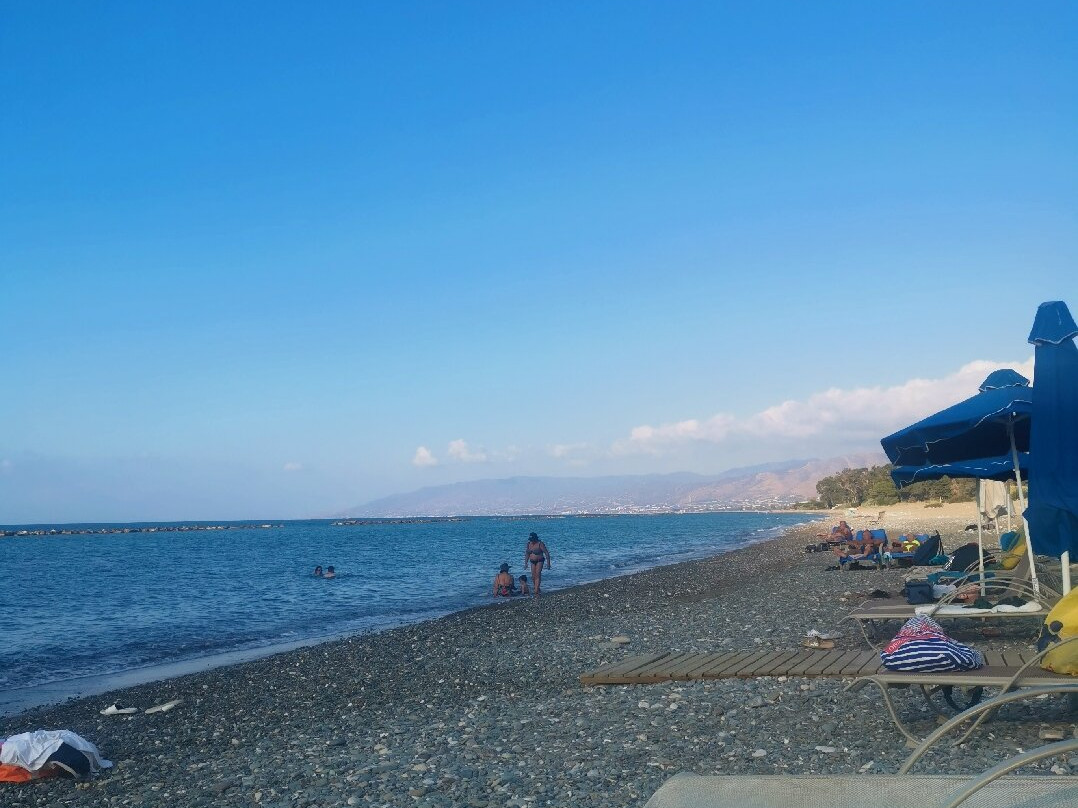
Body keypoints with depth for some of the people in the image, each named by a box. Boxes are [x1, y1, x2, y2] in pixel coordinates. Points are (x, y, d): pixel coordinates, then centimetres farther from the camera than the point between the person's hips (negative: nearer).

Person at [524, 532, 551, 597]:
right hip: (532, 562, 5)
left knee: (537, 575, -15)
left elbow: (547, 553, -13)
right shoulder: (529, 544, 1)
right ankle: (535, 587, 24)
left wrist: (548, 563, -14)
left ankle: (536, 591, -18)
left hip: (539, 561, -5)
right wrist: (526, 563, 12)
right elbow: (527, 554, 14)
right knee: (533, 576, 3)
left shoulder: (540, 544, -16)